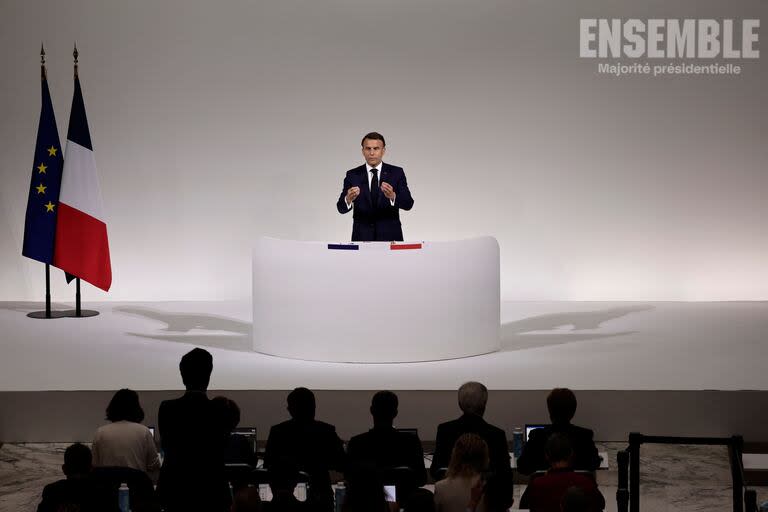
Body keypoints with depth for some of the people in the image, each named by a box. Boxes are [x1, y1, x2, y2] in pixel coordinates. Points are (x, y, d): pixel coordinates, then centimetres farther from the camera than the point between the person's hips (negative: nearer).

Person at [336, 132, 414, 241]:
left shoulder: (396, 173, 0)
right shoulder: (353, 175, 1)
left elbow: (408, 204, -10)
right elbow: (341, 208, -7)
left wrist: (392, 196, -31)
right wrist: (348, 199, -30)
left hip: (390, 237, 0)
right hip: (362, 238, 0)